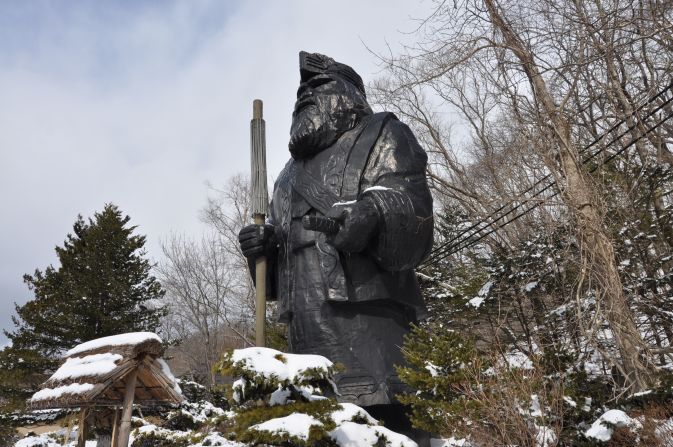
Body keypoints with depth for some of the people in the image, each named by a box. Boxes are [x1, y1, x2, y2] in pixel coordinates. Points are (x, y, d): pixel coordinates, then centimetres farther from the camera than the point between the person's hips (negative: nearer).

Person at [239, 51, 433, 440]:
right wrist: (266, 243, 9)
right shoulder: (295, 171, 32)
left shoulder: (379, 135, 13)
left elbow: (410, 204, -5)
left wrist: (372, 215, -26)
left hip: (365, 314, -6)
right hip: (308, 329, 7)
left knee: (382, 418, -15)